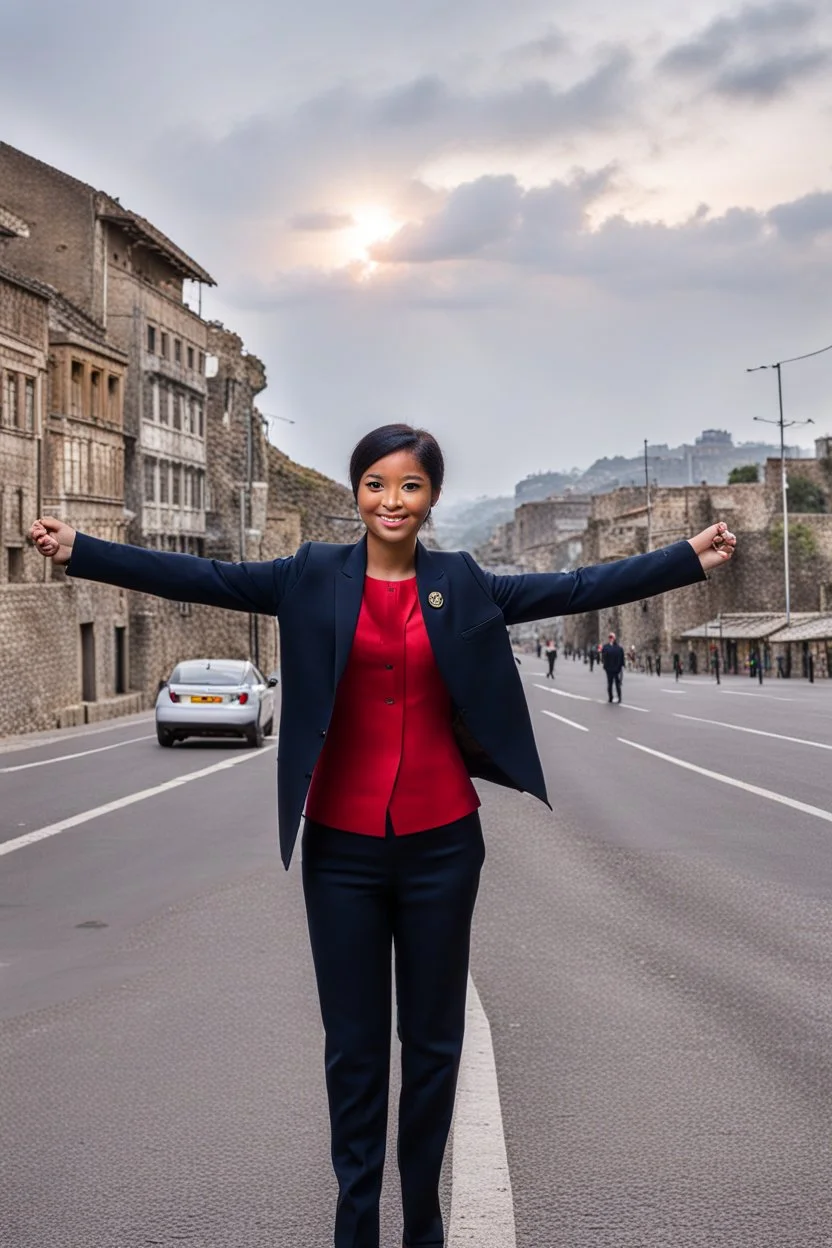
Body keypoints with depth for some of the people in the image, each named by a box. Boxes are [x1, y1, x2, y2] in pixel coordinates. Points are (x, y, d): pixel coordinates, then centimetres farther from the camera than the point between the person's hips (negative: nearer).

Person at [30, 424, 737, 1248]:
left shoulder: (461, 583, 4)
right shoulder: (315, 576, 1)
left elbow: (575, 590, 2)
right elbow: (199, 578, -6)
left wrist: (690, 559, -3)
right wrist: (78, 551, -14)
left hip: (441, 840, 1)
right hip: (342, 843, -1)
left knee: (433, 1040, 11)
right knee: (352, 1044, 8)